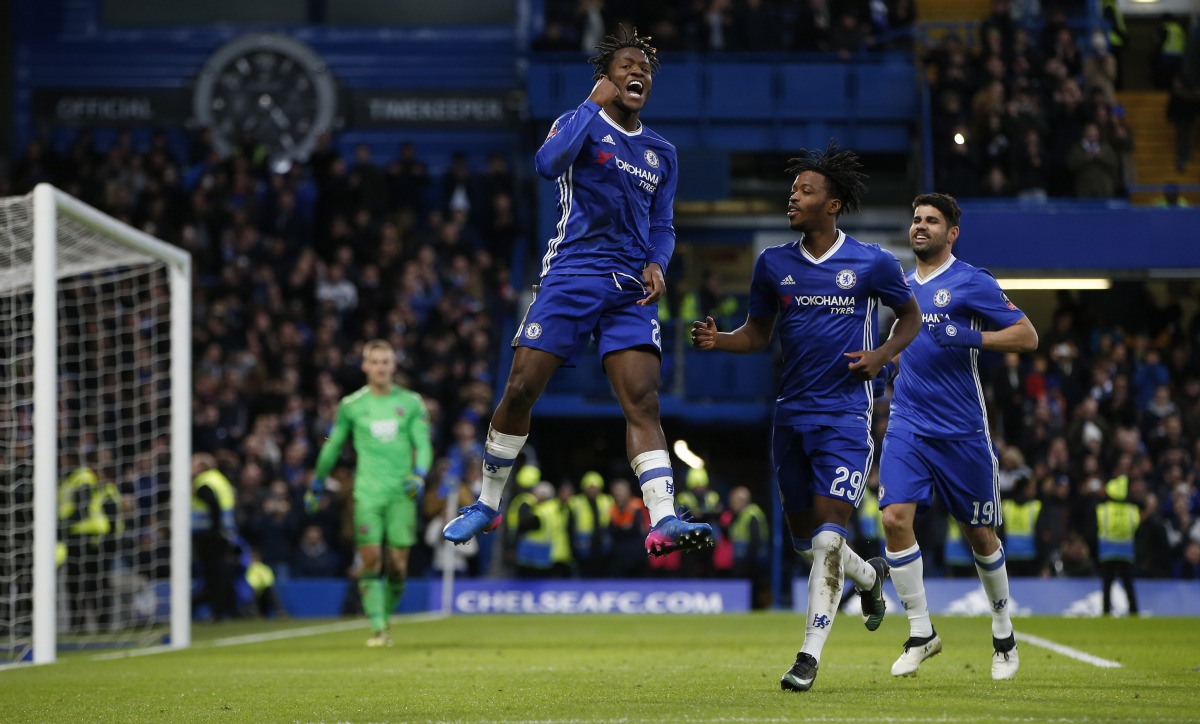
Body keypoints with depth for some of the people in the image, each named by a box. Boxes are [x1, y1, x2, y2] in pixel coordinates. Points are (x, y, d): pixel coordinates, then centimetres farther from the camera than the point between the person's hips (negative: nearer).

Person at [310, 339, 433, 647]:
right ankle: (377, 628, -12)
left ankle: (387, 618, 17)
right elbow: (333, 445, 17)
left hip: (402, 494, 1)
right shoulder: (351, 405, 7)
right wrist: (317, 482, 22)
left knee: (398, 564, -3)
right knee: (371, 559, -12)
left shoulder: (411, 403, 7)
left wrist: (418, 475, -13)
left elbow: (423, 445, 6)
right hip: (367, 492, -1)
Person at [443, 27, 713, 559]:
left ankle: (663, 522, -26)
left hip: (631, 291, 3)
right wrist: (594, 105, -12)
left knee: (642, 402, -13)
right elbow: (549, 163, -18)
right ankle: (487, 505, 14)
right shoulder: (581, 123, 4)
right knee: (520, 391, -5)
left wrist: (656, 265, 1)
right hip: (570, 275, -3)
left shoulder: (661, 154, 18)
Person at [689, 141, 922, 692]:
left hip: (846, 414, -5)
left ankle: (810, 655, -12)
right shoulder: (773, 264, 5)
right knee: (804, 535, 13)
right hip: (792, 414, 5)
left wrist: (882, 355, -7)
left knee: (828, 532, -15)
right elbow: (758, 334, 14)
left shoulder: (871, 263, -4)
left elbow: (910, 316, 10)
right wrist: (718, 340, -7)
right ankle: (870, 576, 44)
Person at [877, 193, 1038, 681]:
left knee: (979, 534, 6)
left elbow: (1027, 336, -8)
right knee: (896, 518, -15)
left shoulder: (972, 282, -5)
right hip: (907, 425, 4)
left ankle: (1004, 635, 27)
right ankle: (921, 633, -4)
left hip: (961, 431, -4)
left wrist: (971, 337, -20)